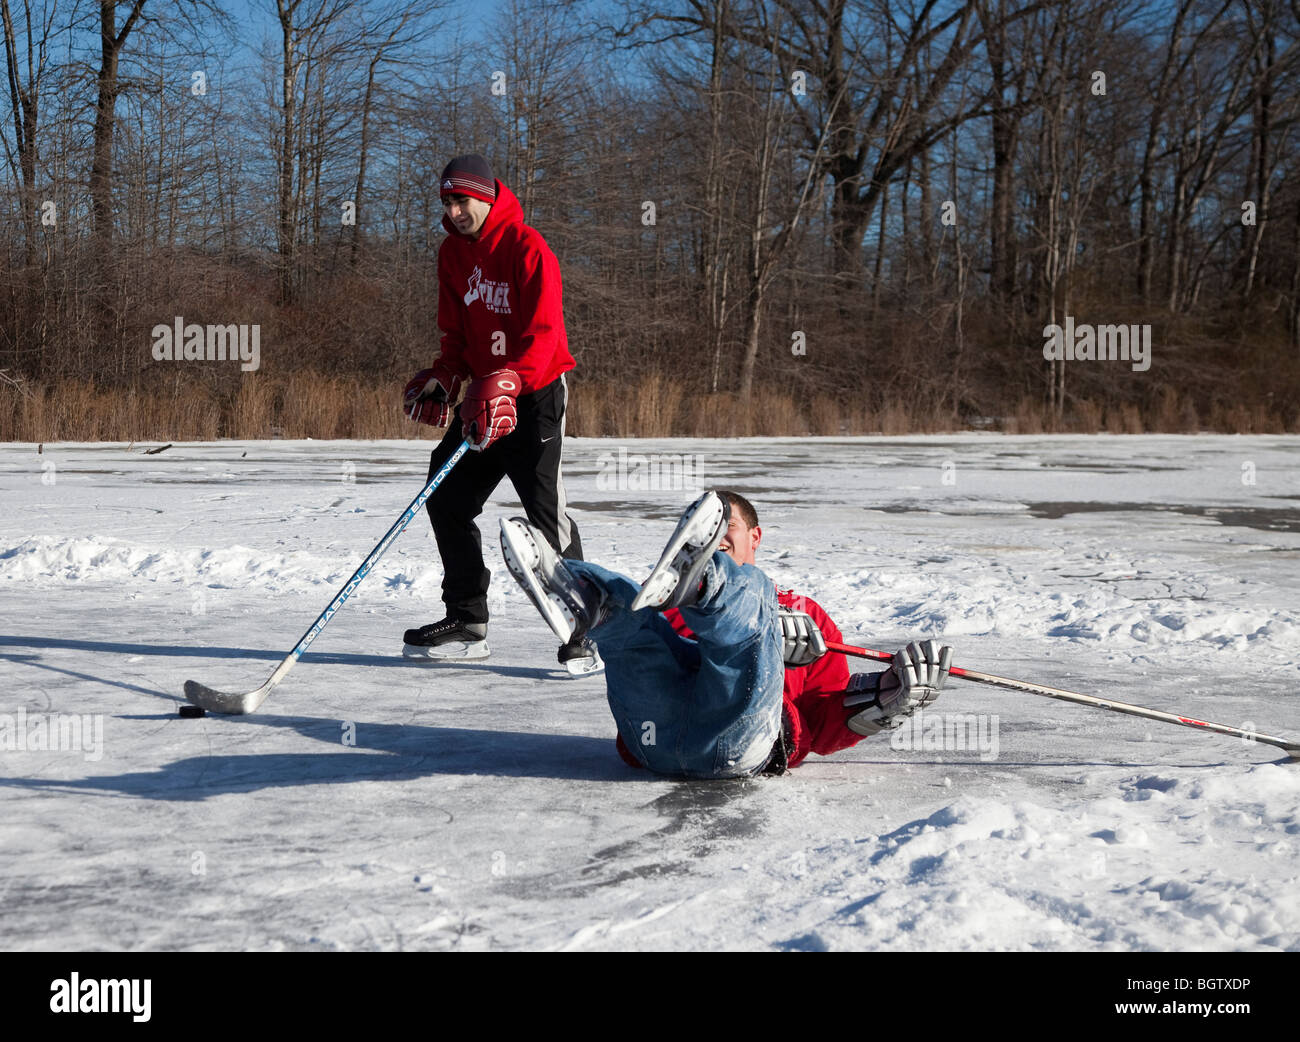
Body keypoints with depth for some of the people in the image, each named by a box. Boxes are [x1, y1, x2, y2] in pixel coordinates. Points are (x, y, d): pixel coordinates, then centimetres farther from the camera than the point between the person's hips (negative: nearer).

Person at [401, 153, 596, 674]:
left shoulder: (527, 248, -15)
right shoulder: (452, 253, 9)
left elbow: (543, 333, -22)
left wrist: (504, 384, -34)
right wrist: (443, 378, -2)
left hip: (535, 392, -8)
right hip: (483, 392, 8)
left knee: (545, 508, -15)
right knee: (447, 498, 6)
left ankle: (583, 631, -7)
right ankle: (467, 622, 17)